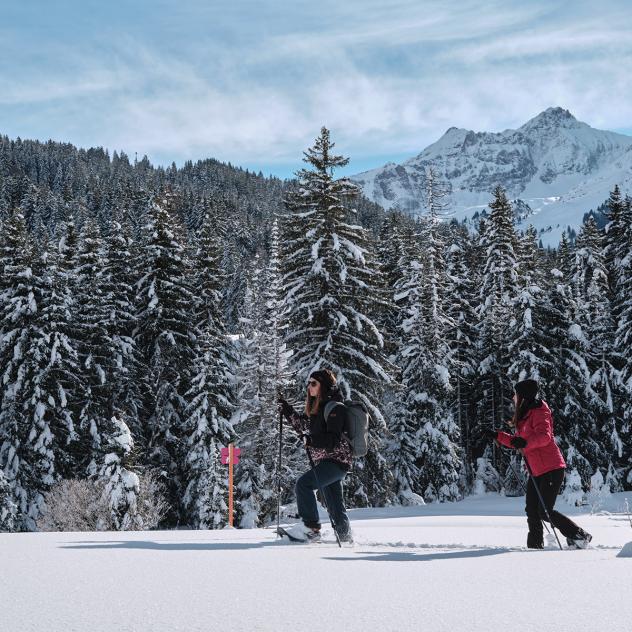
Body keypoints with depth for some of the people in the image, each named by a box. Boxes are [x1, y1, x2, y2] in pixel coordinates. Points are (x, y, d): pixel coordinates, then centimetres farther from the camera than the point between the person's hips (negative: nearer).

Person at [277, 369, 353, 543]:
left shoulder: (334, 407, -13)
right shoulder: (317, 407, 15)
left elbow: (334, 439, -21)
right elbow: (304, 426, 27)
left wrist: (311, 440, -31)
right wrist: (287, 411, 20)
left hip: (336, 460, -10)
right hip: (325, 461, 10)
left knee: (304, 483, -20)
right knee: (334, 504, 13)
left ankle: (311, 527, -18)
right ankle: (346, 539, 22)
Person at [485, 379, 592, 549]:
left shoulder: (538, 412, -11)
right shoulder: (524, 416, 19)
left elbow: (544, 436, -27)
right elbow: (517, 442, 28)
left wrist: (525, 442, -43)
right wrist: (497, 435, 23)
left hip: (551, 469, -9)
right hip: (536, 471, 9)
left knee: (545, 512, -11)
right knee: (532, 512, 4)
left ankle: (580, 536, 0)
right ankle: (535, 546, 9)